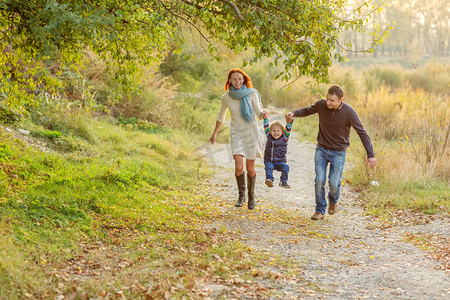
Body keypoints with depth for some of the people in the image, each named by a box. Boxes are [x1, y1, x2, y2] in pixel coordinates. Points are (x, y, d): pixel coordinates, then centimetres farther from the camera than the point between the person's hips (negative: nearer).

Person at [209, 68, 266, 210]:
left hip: (252, 133, -1)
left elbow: (259, 114, -11)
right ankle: (241, 195, 6)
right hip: (236, 134, 1)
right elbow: (221, 117, 16)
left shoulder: (252, 94, -6)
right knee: (239, 166, -16)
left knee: (250, 168, 5)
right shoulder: (226, 97, 1)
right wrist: (214, 133, 25)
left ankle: (251, 195, 28)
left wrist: (263, 114, -34)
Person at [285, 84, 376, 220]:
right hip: (321, 149, 2)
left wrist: (371, 155, -17)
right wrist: (293, 113, -9)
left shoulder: (349, 112, -18)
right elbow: (307, 110, 11)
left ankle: (333, 201, 27)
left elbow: (362, 133, -13)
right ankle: (320, 210, 10)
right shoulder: (321, 104, -11)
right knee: (319, 181, -7)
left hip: (338, 153, -2)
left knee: (334, 183, -7)